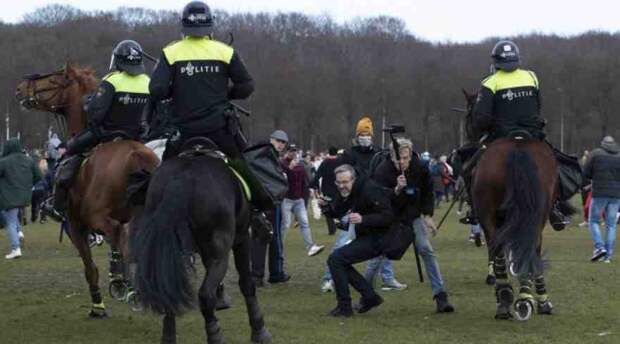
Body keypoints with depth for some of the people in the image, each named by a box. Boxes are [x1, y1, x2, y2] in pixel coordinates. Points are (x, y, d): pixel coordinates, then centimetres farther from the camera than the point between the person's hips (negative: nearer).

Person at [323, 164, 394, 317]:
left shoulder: (369, 190, -21)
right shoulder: (346, 192, 4)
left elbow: (388, 217, -26)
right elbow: (337, 212, 13)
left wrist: (363, 219, -37)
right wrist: (325, 206, -9)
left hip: (376, 238, -10)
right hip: (364, 236, 10)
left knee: (335, 259, -15)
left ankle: (344, 307, -8)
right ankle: (370, 297, 17)